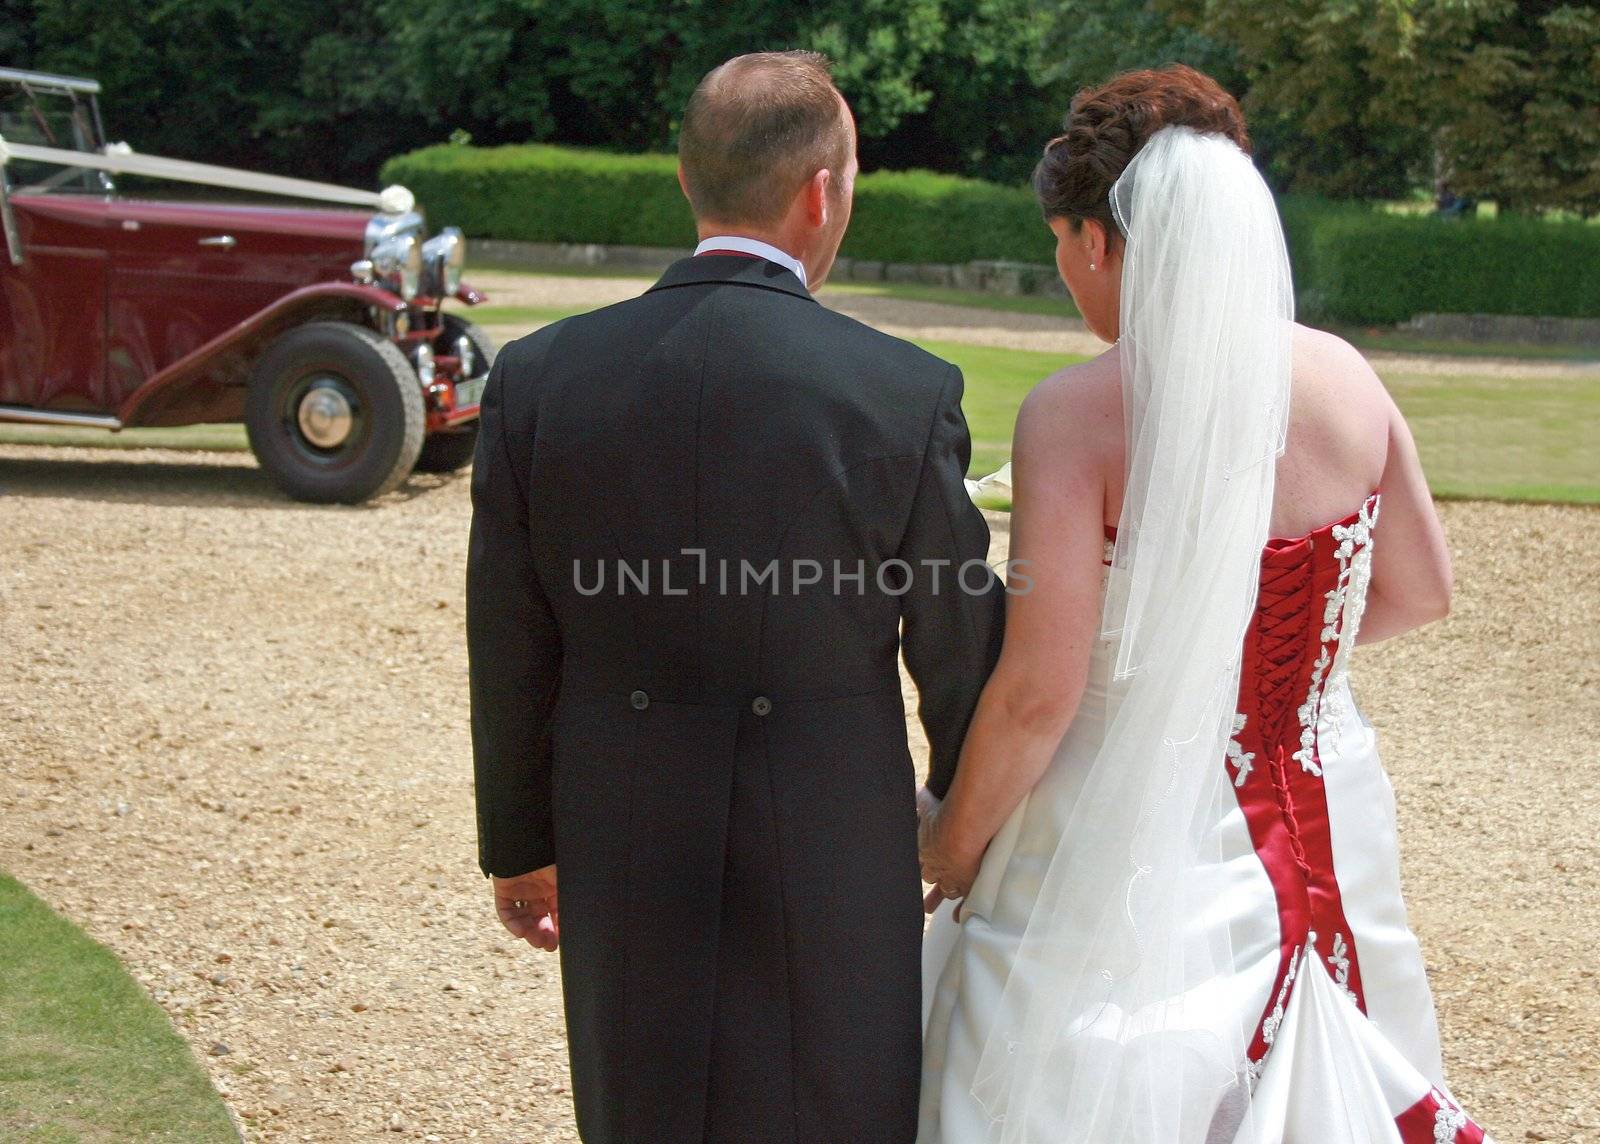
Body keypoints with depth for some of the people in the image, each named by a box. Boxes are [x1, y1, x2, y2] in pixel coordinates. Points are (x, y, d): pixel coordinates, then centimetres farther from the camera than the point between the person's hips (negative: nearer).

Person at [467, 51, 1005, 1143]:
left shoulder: (538, 378, -7)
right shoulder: (908, 392, -14)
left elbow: (512, 656, 1)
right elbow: (961, 652, -4)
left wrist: (520, 845, 15)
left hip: (620, 867, 3)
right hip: (834, 863, -2)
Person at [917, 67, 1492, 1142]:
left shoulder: (1080, 411, -18)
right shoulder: (1345, 377, -2)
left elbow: (1039, 694, -18)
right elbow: (1422, 589, 10)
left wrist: (953, 845, -2)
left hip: (1134, 845, -5)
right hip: (1324, 828, 6)